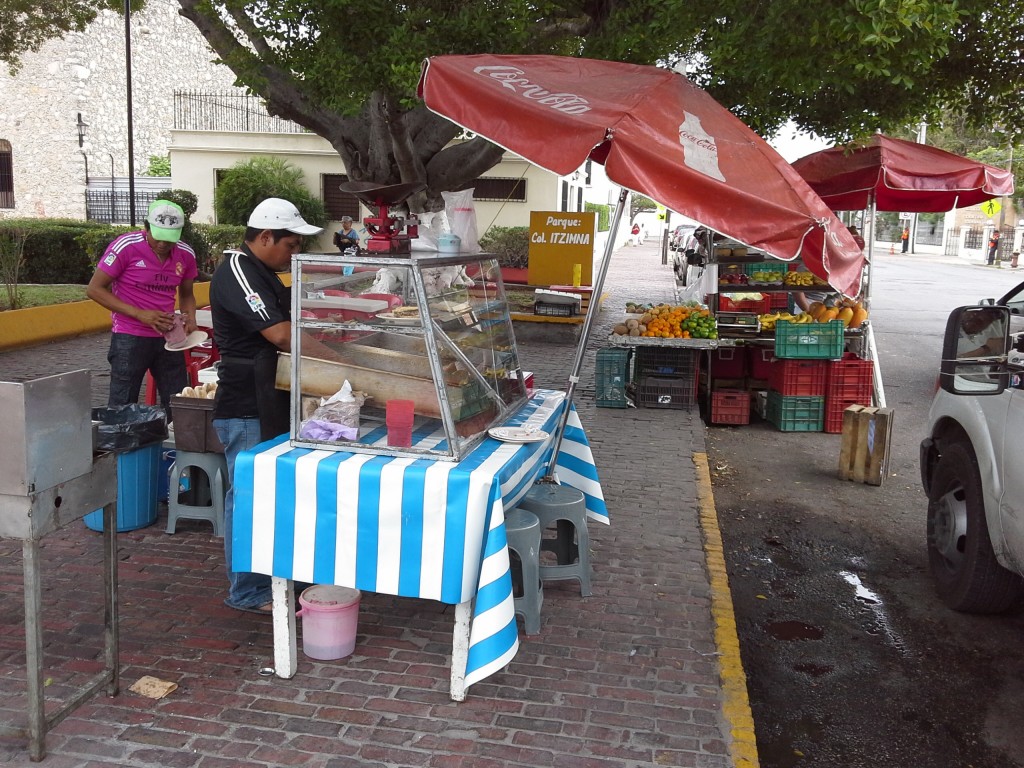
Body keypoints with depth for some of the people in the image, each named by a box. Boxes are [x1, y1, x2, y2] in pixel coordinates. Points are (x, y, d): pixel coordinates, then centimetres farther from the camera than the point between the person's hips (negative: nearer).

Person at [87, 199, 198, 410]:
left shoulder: (186, 254, 1)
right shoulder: (126, 246, -13)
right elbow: (94, 289, -9)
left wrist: (190, 318, -4)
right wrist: (139, 314, -18)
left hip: (168, 337, 5)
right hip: (130, 338, -4)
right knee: (122, 408, 1)